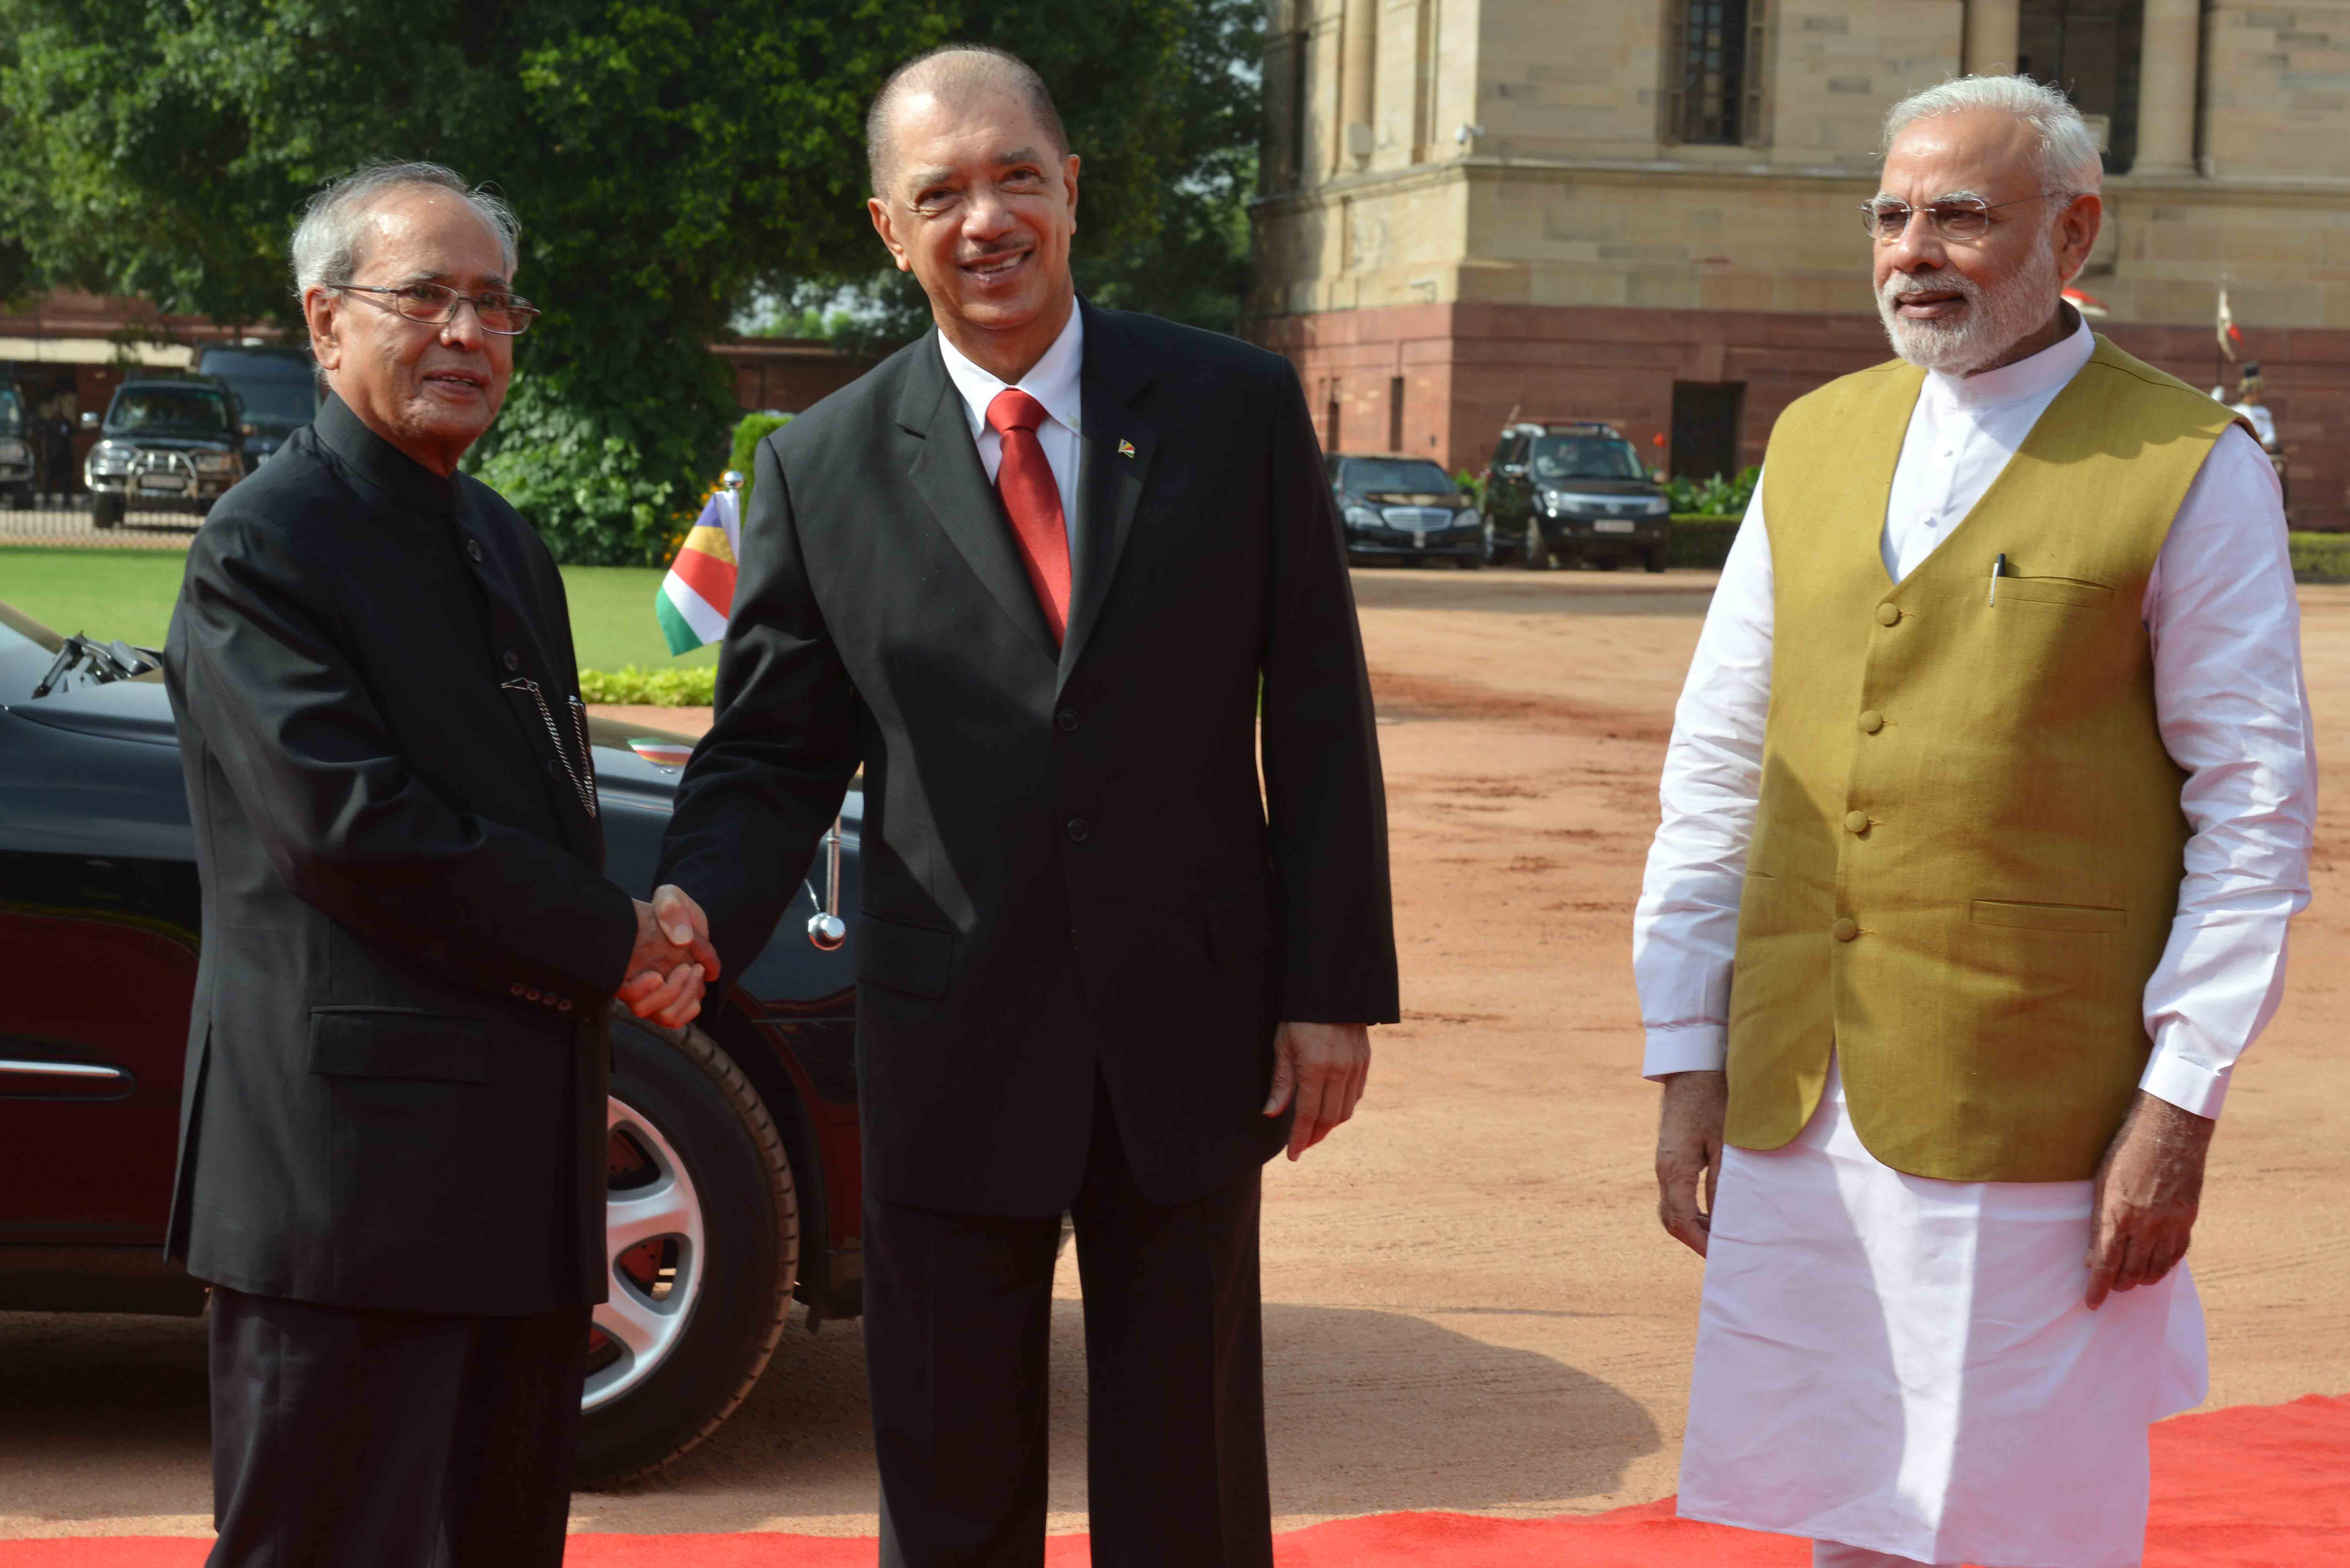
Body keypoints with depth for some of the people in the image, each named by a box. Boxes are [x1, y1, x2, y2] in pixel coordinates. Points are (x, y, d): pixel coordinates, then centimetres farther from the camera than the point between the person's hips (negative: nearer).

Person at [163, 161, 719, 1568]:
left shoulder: (509, 545, 19)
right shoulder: (265, 545, -10)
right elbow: (344, 823, -19)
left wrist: (645, 945, -1)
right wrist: (615, 940, -12)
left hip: (527, 1159, 9)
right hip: (354, 1167, -9)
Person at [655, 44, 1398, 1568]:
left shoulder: (1239, 408, 0)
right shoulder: (822, 468, 0)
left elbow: (1319, 716, 1)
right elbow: (772, 754, 2)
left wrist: (1337, 986, -4)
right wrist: (693, 916, -18)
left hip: (1191, 1031, 0)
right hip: (952, 1050, 0)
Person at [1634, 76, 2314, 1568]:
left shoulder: (2190, 468, -3)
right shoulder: (1816, 444, 11)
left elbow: (2256, 812, -5)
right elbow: (1716, 764, 11)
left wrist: (2181, 1107, -11)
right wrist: (1690, 1062, 7)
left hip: (2031, 1110, -4)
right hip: (1801, 1107, 5)